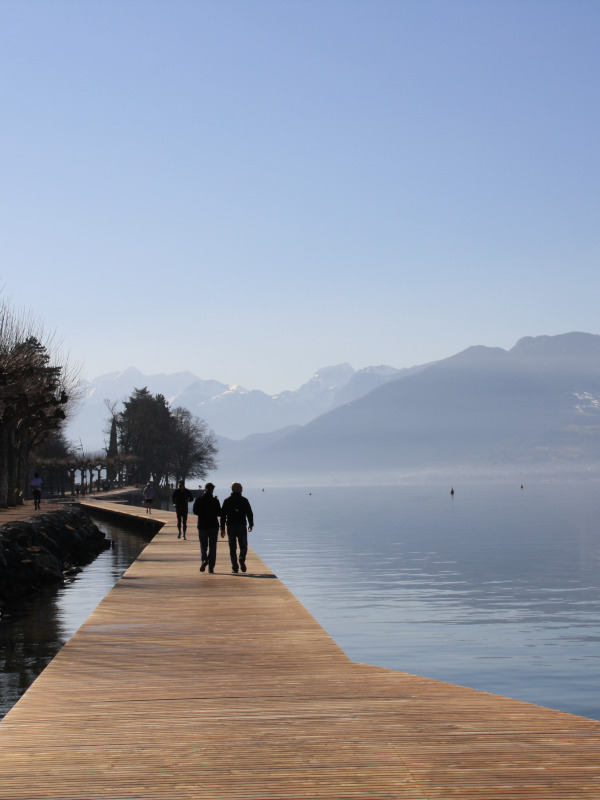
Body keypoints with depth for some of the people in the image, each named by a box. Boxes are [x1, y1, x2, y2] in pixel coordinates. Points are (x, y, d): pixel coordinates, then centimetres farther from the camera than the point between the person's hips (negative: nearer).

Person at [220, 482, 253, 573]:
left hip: (230, 527, 1)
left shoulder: (227, 501, 3)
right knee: (243, 546, 6)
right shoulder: (244, 500, -1)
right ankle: (242, 560, -22)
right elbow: (249, 513, 1)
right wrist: (251, 524, 15)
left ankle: (235, 567, 2)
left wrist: (222, 528, 5)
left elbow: (223, 515, 2)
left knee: (232, 548, 7)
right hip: (241, 526, -1)